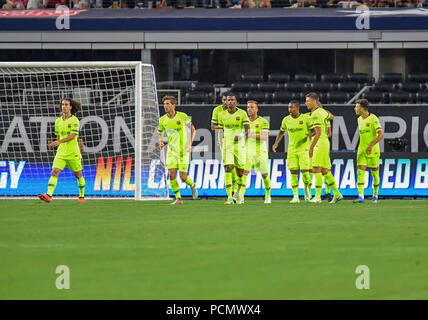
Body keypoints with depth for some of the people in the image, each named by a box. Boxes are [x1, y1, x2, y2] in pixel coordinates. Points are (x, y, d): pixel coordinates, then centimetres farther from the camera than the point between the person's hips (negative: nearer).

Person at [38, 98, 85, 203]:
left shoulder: (74, 120, -8)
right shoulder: (58, 121, 10)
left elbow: (73, 135, -19)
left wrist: (60, 142, -29)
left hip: (73, 153, -4)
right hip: (61, 152, 4)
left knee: (78, 175, 9)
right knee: (54, 172, -14)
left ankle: (82, 196, 27)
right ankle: (49, 195, -26)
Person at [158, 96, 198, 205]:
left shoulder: (182, 116, -10)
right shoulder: (162, 120, -1)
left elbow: (193, 129, 3)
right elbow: (160, 134, 15)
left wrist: (190, 143, -9)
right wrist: (160, 142, -8)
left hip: (183, 151, -3)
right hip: (171, 151, 3)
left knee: (183, 177, -6)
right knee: (171, 175, -12)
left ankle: (192, 186, 28)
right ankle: (178, 199, 1)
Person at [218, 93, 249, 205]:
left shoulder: (242, 113, -3)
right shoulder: (222, 115, 4)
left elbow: (247, 130, -9)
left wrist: (241, 135, -29)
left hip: (239, 145, 0)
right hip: (227, 147, 0)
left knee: (240, 172, 8)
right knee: (228, 170, -16)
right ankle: (229, 197, -20)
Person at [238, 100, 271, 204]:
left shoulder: (263, 122, -7)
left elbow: (265, 137, -20)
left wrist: (252, 135, -30)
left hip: (261, 152, -2)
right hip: (248, 152, 2)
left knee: (264, 175, 8)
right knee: (244, 172, -18)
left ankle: (268, 196, 30)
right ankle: (240, 197, -29)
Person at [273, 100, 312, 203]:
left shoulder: (306, 118, -6)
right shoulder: (286, 120, 5)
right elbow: (282, 131, 21)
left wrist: (310, 134, -28)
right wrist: (276, 143, 9)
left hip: (304, 149, -3)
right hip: (292, 149, 3)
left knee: (304, 171, -10)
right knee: (293, 172, -4)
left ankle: (307, 188, 20)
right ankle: (295, 196, 0)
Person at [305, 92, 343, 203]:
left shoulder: (315, 115, -15)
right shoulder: (322, 111, 14)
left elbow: (318, 133, -22)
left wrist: (311, 147, -21)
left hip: (320, 143, -10)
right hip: (325, 142, 10)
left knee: (316, 170, -12)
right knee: (325, 171, 11)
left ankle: (317, 196, -16)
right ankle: (337, 194, 13)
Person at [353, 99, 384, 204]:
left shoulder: (373, 119, -12)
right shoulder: (359, 119, 11)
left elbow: (381, 135, -18)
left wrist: (371, 145, -27)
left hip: (373, 151, -5)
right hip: (362, 151, 5)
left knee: (374, 173, 5)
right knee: (360, 172, -10)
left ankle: (375, 196, 22)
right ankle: (361, 197, -18)